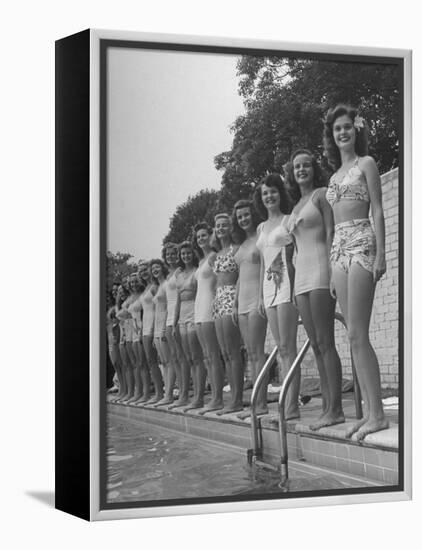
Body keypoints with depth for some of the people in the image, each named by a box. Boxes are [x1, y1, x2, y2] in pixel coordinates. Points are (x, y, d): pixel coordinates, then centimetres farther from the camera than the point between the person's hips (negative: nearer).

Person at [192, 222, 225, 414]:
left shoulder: (214, 256, -5)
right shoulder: (202, 261, 21)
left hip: (210, 306, -9)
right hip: (199, 309, 9)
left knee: (213, 356, -10)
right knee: (207, 358, 7)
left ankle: (217, 399, -9)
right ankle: (214, 397, 9)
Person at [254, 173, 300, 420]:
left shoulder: (289, 221, 0)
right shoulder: (262, 228, 20)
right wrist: (261, 295, 17)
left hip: (287, 283, -7)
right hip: (269, 286, 7)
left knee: (288, 347, -12)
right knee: (282, 349, 5)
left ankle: (292, 406, -13)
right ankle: (289, 403, 6)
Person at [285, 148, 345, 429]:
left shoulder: (321, 194, 1)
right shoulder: (297, 205, 23)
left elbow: (331, 232, -8)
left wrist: (331, 270, -18)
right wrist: (293, 281, 17)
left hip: (320, 269, -8)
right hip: (301, 275, 8)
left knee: (325, 342, -12)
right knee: (316, 345, 5)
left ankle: (336, 409, -11)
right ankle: (327, 407, 7)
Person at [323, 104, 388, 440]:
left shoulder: (366, 163, 3)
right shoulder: (335, 175, 22)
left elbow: (377, 211, -5)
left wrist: (380, 254, -15)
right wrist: (333, 271, 16)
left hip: (361, 245, -7)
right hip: (339, 249, 7)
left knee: (357, 335, -14)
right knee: (355, 337, 3)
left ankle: (378, 414, -11)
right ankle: (370, 411, 5)